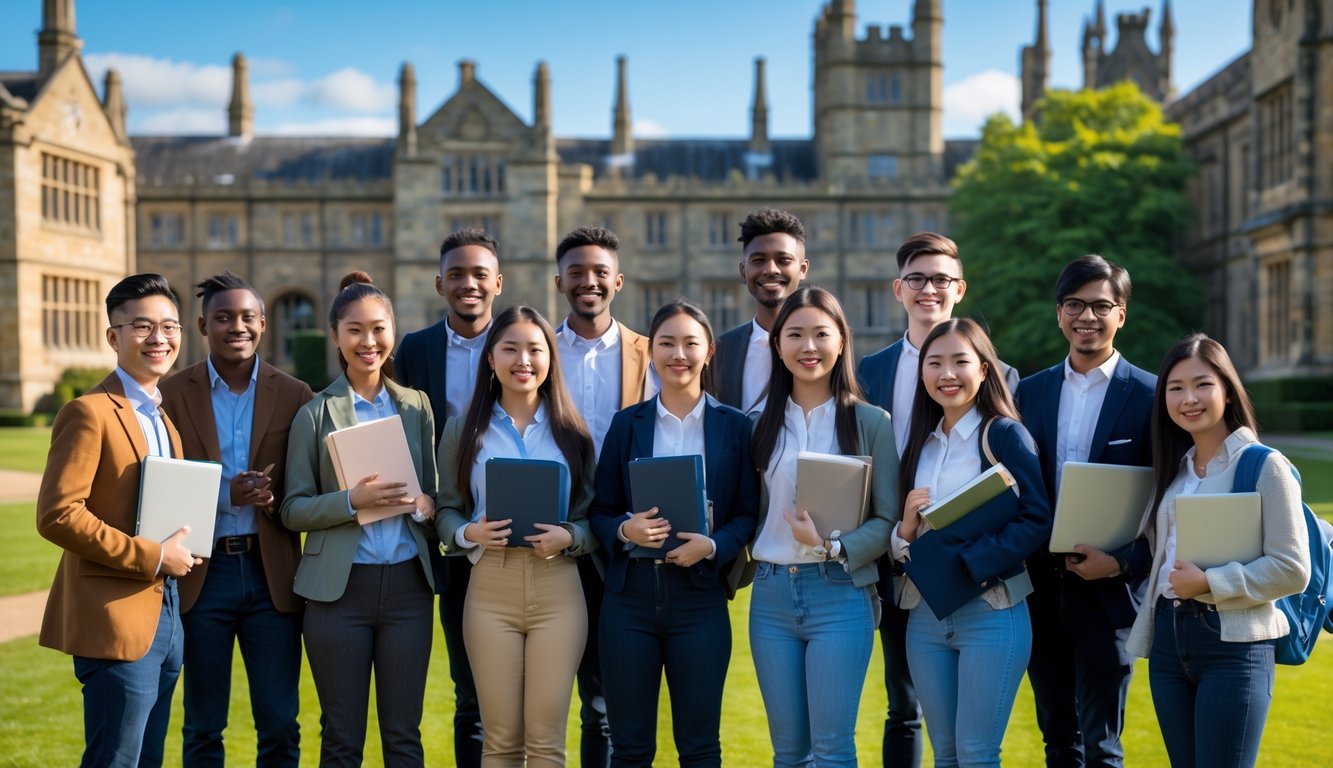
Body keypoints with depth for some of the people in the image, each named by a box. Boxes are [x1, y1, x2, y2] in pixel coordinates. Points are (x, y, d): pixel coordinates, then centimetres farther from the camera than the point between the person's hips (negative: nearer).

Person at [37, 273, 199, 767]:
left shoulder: (165, 417, 16)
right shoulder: (90, 413, -11)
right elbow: (57, 515, -20)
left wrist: (182, 546, 3)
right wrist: (152, 556, -18)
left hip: (165, 616, 8)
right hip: (118, 620, -8)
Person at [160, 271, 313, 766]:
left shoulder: (294, 396, 4)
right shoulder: (173, 394, 1)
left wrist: (275, 498, -16)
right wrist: (223, 495, -16)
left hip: (272, 572, 1)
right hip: (201, 572, 0)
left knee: (280, 726, 5)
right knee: (203, 728, 10)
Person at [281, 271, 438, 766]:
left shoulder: (416, 406, 8)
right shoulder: (316, 413, 0)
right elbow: (293, 509, -3)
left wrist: (425, 504, -9)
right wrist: (351, 501, -19)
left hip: (407, 583, 2)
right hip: (339, 587, -2)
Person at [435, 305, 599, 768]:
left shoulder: (571, 431, 7)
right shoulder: (463, 430, 5)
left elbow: (593, 517, 7)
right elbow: (446, 511, 7)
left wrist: (568, 537, -13)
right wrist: (470, 533, -14)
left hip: (558, 590, 0)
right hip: (491, 590, 0)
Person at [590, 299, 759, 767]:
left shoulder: (734, 426, 3)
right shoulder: (627, 423, 6)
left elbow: (748, 514, 2)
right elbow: (600, 512, 5)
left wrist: (712, 545, -16)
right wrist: (625, 530, -16)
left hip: (700, 593, -1)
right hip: (630, 592, 1)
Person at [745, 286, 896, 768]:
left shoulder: (871, 422, 0)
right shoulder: (762, 424, 10)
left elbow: (887, 520, -3)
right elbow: (748, 511, 12)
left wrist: (832, 547, -17)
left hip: (839, 595, -3)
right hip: (771, 595, 3)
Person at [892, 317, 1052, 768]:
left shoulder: (1005, 434, -6)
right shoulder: (920, 443, 11)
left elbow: (1036, 522, -13)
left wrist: (968, 564, -21)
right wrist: (906, 530, -9)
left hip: (990, 611, -5)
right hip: (925, 614, 6)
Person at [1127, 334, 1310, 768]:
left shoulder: (1265, 466, -7)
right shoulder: (1174, 468, 14)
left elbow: (1292, 569, -13)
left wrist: (1209, 582, -17)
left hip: (1234, 645, -7)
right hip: (1169, 638, 7)